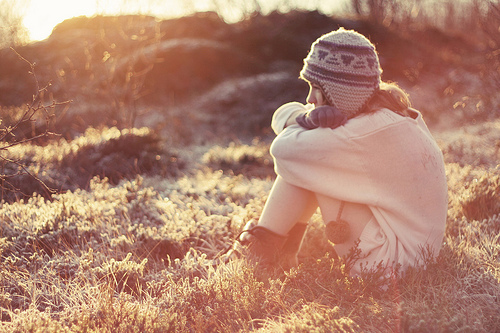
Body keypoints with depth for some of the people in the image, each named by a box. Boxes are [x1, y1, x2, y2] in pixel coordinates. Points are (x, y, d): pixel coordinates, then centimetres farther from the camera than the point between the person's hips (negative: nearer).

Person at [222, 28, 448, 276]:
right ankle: (285, 251, 11)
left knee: (299, 162, -11)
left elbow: (283, 148, -21)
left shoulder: (370, 130, -25)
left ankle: (261, 249, 4)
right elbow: (284, 114, 4)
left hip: (391, 260, -9)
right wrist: (308, 118, -18)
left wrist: (307, 120, -3)